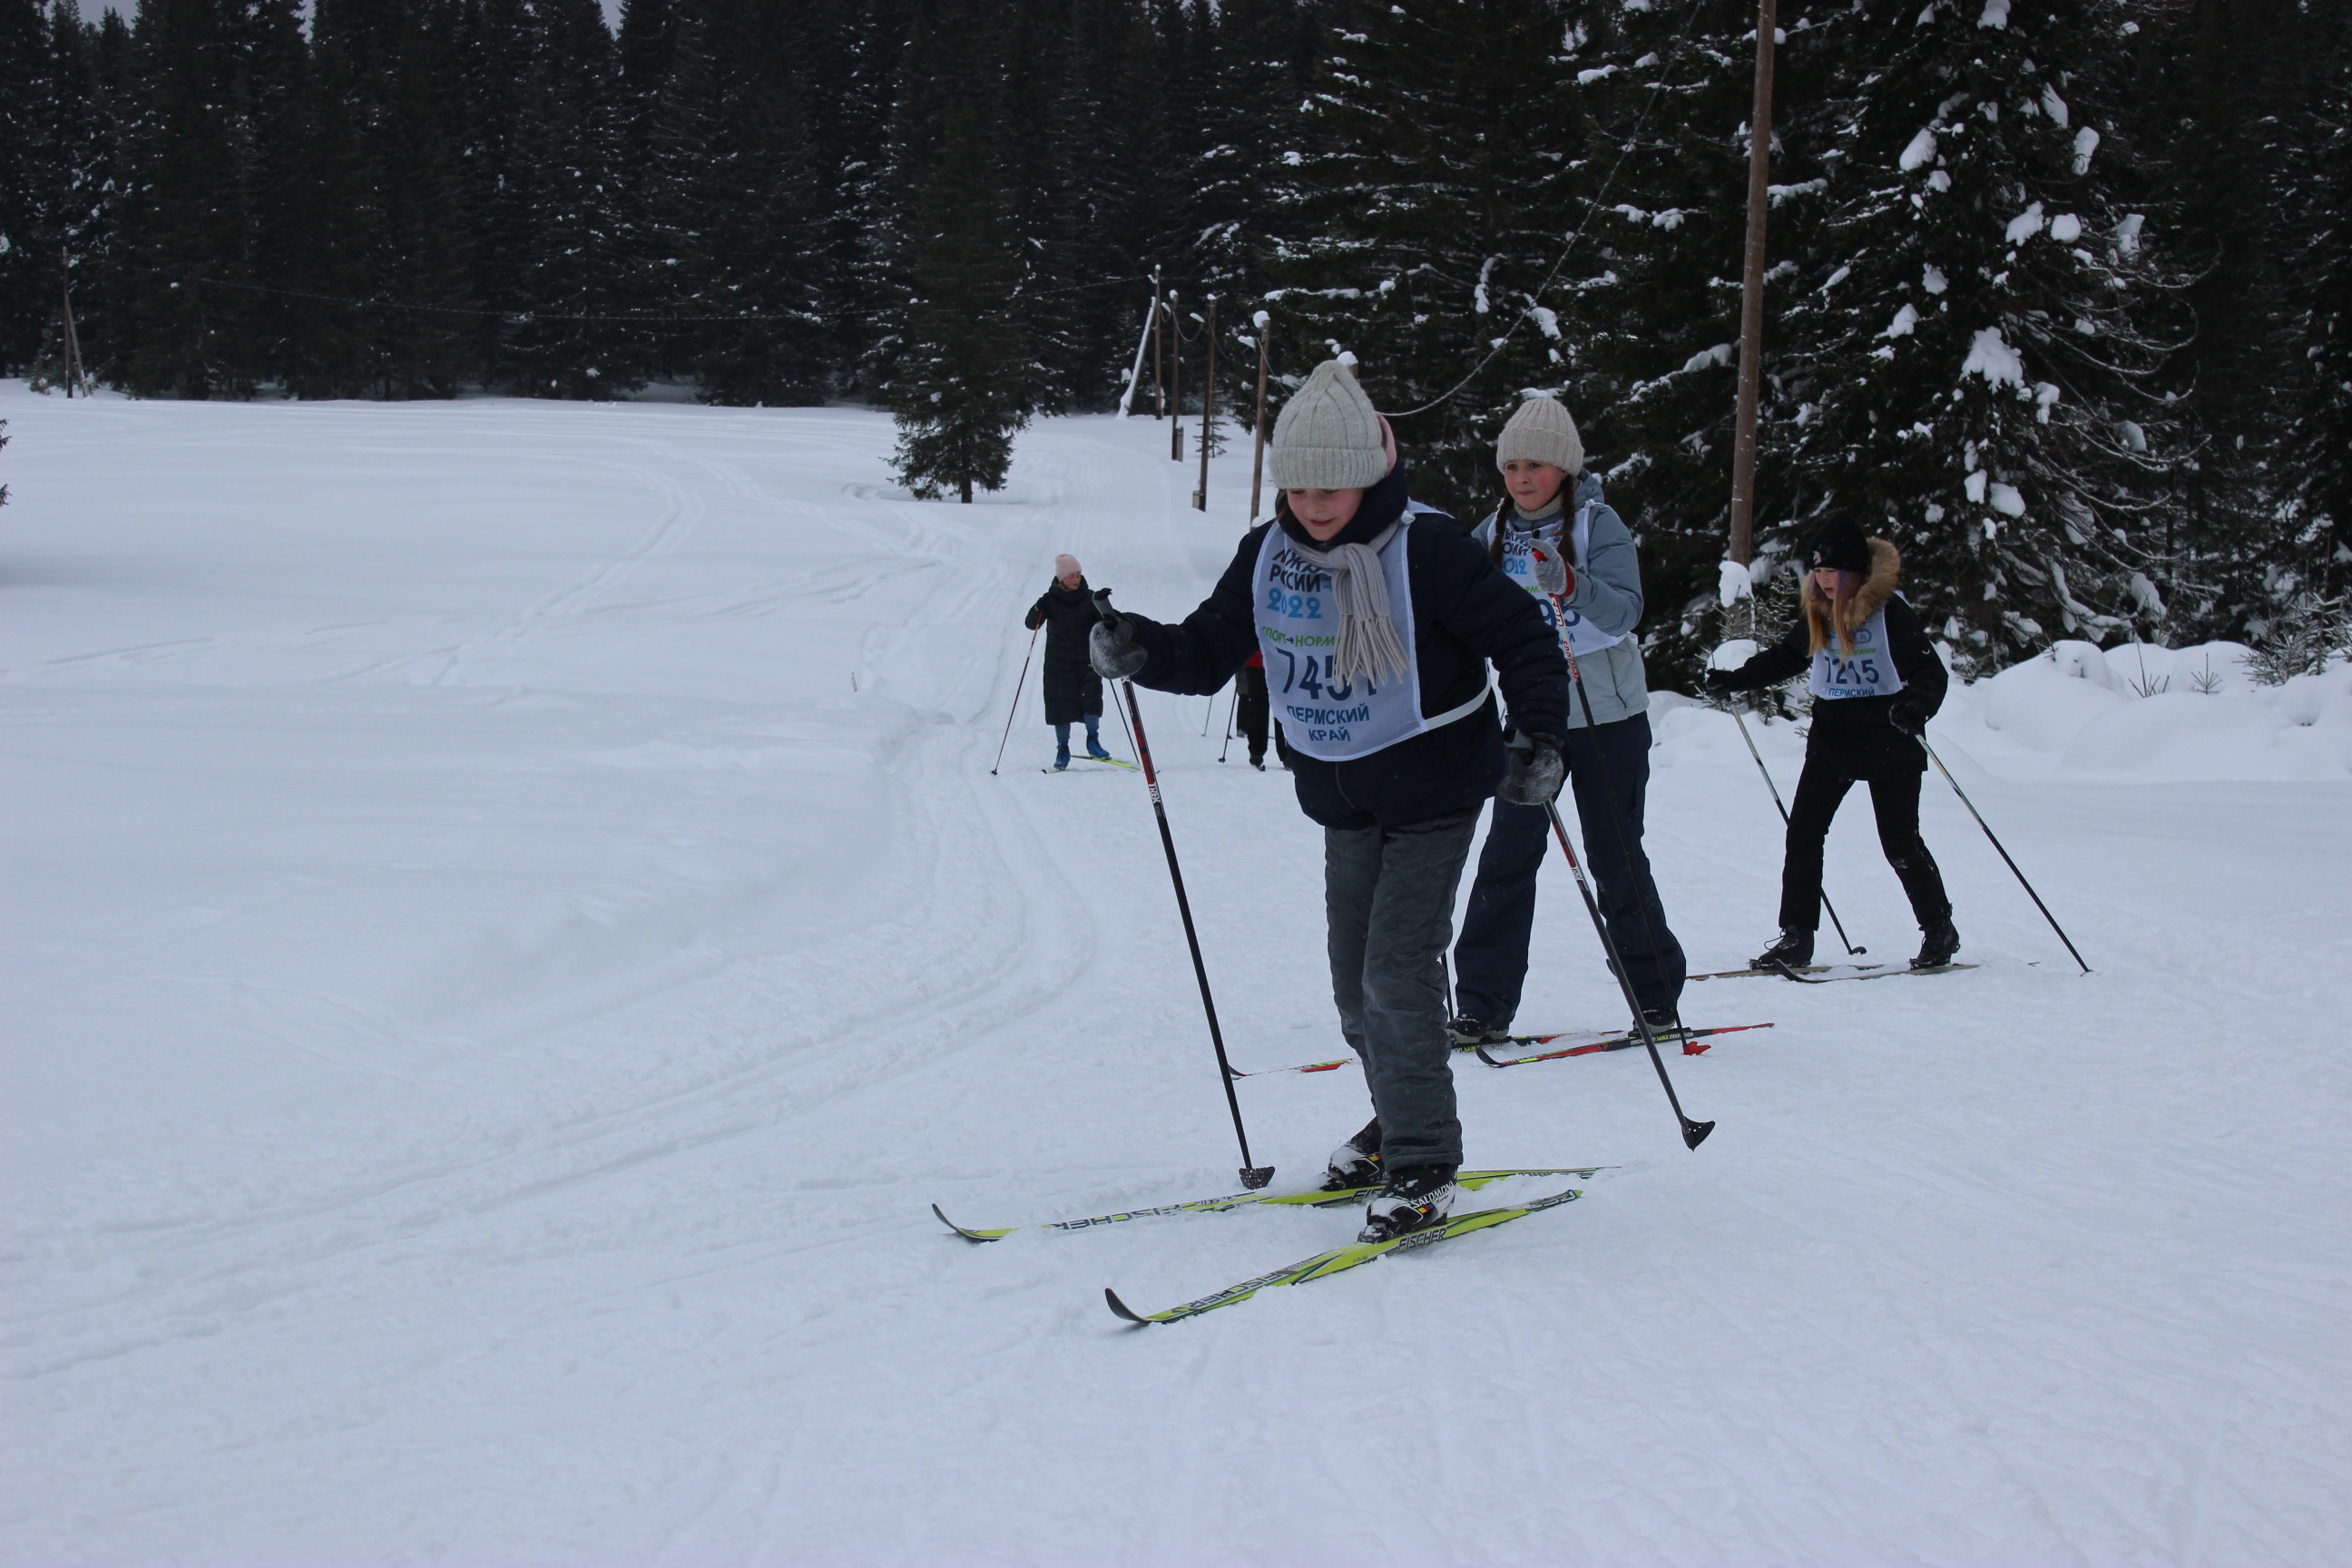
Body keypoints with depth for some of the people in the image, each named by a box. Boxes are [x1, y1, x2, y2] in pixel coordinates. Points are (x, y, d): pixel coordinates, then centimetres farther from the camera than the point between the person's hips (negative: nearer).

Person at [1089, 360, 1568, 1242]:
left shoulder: (1426, 549, -18)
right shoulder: (1268, 557, -3)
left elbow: (1522, 640, -14)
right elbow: (1209, 652, 2)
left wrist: (1540, 737, -28)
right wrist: (1140, 651, -18)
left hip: (1433, 795, -6)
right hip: (1343, 804, 6)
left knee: (1397, 972, -12)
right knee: (1355, 981, 13)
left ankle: (1423, 1169, -3)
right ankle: (1402, 1124, 34)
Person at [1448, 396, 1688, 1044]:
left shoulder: (1597, 523, -10)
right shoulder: (1497, 531, 3)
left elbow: (1624, 613, -22)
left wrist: (1570, 583, -38)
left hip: (1607, 713, -3)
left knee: (1615, 856, 3)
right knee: (1508, 855, -4)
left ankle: (1657, 993, 19)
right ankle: (1484, 1004, -1)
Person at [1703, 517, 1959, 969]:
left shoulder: (1889, 611, -14)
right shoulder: (1819, 612, 5)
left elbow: (1931, 673, -17)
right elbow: (1787, 657, 21)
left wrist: (1915, 708, -37)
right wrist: (1735, 679, 13)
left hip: (1887, 741, -6)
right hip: (1831, 739, 6)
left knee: (1900, 843, -1)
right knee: (1802, 833, -3)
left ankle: (1939, 930, 17)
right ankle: (1796, 937, 2)